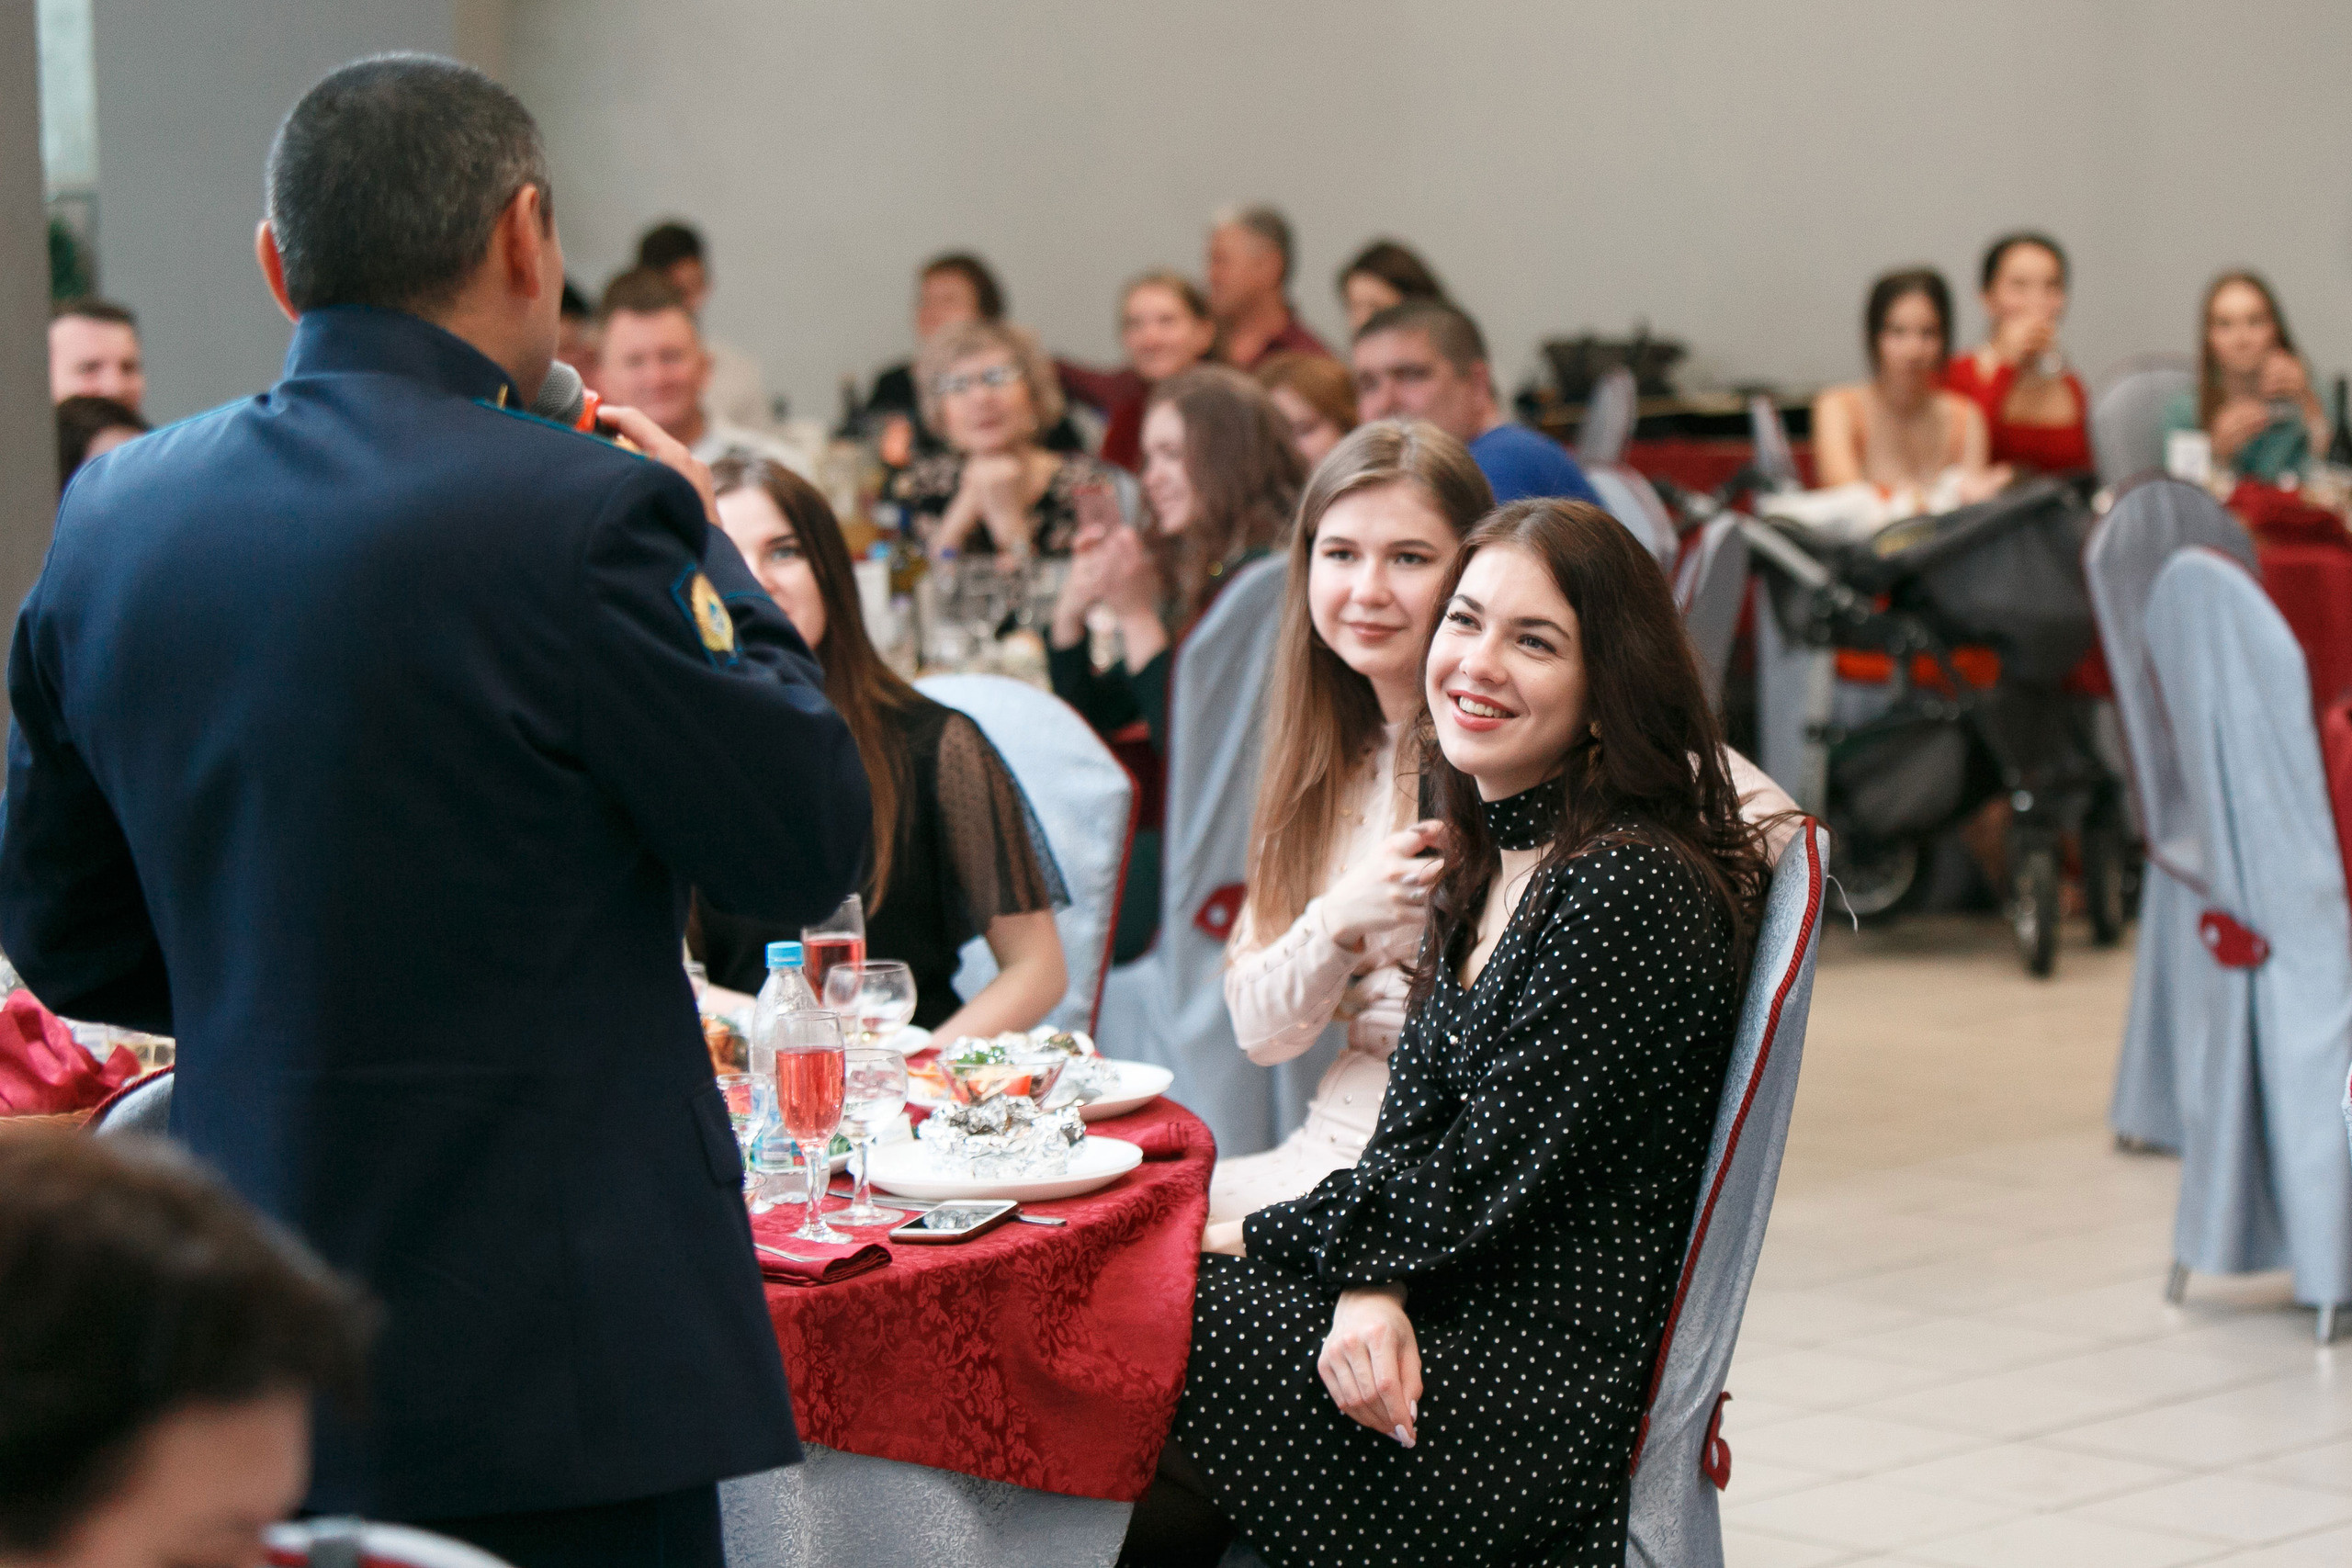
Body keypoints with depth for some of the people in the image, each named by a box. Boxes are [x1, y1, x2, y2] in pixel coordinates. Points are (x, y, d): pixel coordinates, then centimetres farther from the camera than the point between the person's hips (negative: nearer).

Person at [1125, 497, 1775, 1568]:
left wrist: (1255, 1239, -5)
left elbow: (1486, 1182, -16)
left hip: (1547, 1399, -8)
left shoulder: (1635, 891, -16)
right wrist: (1371, 1286, -13)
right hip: (1440, 1327, 8)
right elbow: (1413, 1136, 9)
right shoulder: (1487, 865, 13)